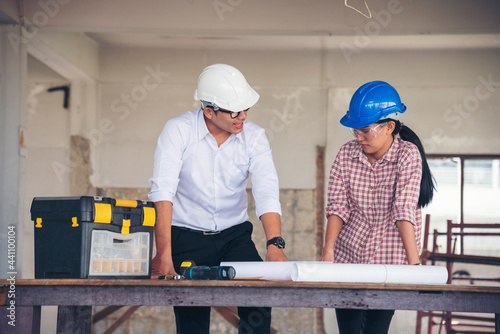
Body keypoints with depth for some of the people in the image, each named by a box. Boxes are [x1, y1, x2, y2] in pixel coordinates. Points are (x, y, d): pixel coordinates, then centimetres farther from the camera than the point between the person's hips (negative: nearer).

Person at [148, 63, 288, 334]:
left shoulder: (254, 136, -6)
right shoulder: (179, 130, -14)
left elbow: (267, 193, -16)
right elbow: (163, 191, -23)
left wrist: (275, 243, -34)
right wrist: (163, 253, -33)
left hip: (235, 235, 2)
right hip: (187, 237, -2)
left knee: (259, 306, -16)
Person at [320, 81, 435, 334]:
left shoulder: (407, 154, -10)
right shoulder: (346, 154, 1)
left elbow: (404, 210, -18)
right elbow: (337, 206, -2)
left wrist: (414, 264, -23)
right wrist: (328, 250, -15)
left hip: (389, 261, -3)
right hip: (347, 256, 3)